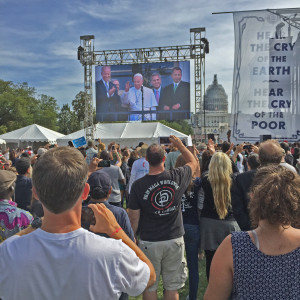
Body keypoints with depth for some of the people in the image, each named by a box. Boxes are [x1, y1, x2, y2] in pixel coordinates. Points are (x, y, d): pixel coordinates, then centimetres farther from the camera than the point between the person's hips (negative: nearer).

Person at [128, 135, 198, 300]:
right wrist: (179, 144, 21)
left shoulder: (138, 185, -14)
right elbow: (193, 162, 12)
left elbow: (134, 218, -8)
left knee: (150, 286, 14)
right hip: (175, 240, 2)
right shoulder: (177, 177, -10)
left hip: (149, 243, -1)